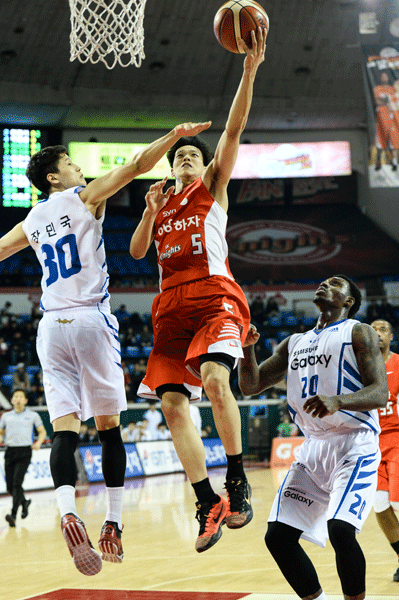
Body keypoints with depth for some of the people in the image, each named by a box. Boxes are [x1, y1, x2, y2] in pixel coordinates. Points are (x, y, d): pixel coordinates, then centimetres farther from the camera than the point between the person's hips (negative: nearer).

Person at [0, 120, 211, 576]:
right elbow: (135, 166, -4)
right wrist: (174, 135, -1)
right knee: (108, 427, 6)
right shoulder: (85, 197, 4)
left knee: (64, 431, -6)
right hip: (90, 320, -4)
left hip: (51, 327, 4)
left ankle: (67, 510, -30)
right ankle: (112, 524, 4)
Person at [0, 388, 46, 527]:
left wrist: (38, 443, -4)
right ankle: (24, 502, 33)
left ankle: (13, 515, -22)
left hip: (24, 451, -3)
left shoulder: (33, 415, 7)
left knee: (17, 483, -17)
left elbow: (42, 431, 15)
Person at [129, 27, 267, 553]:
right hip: (172, 305, 5)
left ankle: (237, 480, -16)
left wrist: (249, 71, -10)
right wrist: (152, 211, 0)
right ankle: (209, 505, -3)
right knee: (172, 402, -7)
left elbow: (234, 130, 1)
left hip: (215, 296, -5)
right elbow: (137, 252, 16)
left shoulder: (213, 186, 14)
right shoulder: (160, 202, 26)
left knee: (214, 378, -30)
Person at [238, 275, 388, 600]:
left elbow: (380, 394, -11)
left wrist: (337, 400, -30)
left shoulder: (358, 332, 0)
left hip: (355, 447, -7)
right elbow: (251, 385, 19)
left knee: (340, 528, -27)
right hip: (313, 449, 7)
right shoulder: (295, 343, 19)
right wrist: (247, 347, 0)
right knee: (278, 536, -3)